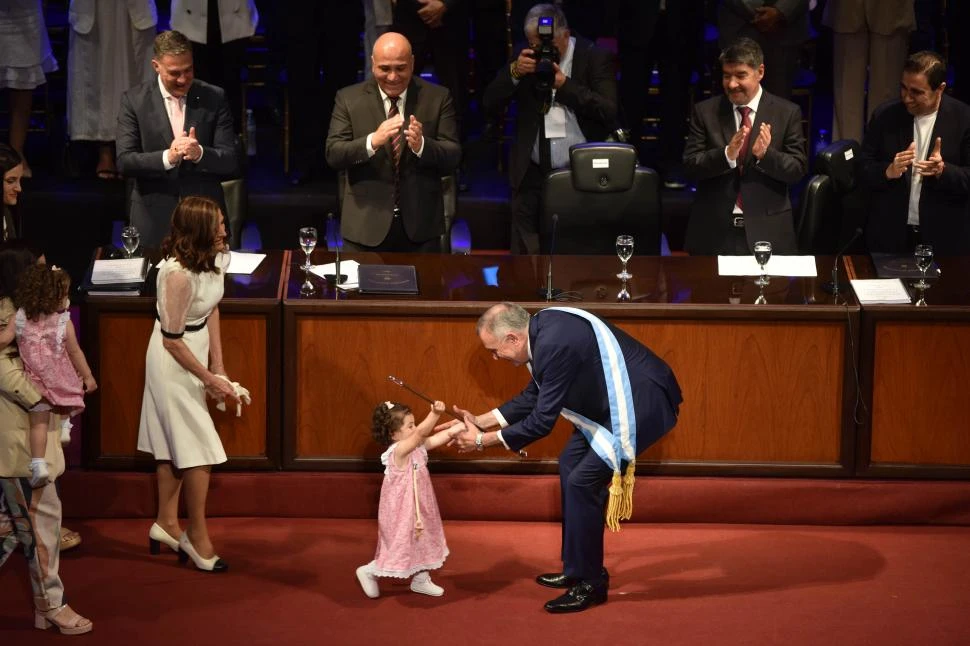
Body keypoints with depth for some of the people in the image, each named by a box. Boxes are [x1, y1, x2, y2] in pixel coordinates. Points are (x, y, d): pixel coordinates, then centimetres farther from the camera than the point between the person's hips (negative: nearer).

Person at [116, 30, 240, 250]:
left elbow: (231, 162, -3)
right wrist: (167, 157, -25)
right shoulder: (134, 100, -2)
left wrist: (200, 153, -23)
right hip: (155, 220, -1)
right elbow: (124, 161, -8)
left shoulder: (214, 98, 0)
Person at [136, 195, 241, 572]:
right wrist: (209, 379, -15)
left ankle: (166, 523, 30)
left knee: (173, 443, 18)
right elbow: (173, 340, -22)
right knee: (199, 448, -2)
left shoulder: (214, 259, -6)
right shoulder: (177, 274, -30)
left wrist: (217, 364, 4)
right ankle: (197, 536, 11)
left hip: (194, 352, 8)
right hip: (173, 361, -8)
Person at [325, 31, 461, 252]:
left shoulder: (437, 98, 1)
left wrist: (421, 145, -24)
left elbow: (453, 158, -4)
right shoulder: (349, 99, 0)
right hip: (365, 226, 0)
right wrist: (373, 141, -26)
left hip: (420, 227, 1)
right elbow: (333, 155, -8)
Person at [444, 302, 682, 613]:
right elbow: (534, 396, 16)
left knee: (582, 483, -9)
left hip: (641, 404, -11)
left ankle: (590, 583, 5)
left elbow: (542, 420, -20)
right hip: (616, 401, 11)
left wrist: (484, 440, -10)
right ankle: (578, 569, 26)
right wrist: (480, 421, 13)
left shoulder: (556, 344, -27)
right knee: (571, 463, 16)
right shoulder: (543, 328, 3)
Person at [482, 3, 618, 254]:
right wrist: (514, 72, -14)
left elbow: (609, 112, -14)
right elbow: (490, 106, 2)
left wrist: (564, 85, -22)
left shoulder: (596, 58, -4)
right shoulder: (525, 58, 5)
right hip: (533, 175, 3)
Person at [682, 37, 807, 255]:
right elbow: (689, 166, -4)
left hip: (766, 231, 0)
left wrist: (766, 154, -20)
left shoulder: (787, 113, 2)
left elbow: (798, 169, -1)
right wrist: (727, 155, -22)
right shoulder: (704, 112, 3)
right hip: (713, 232, 0)